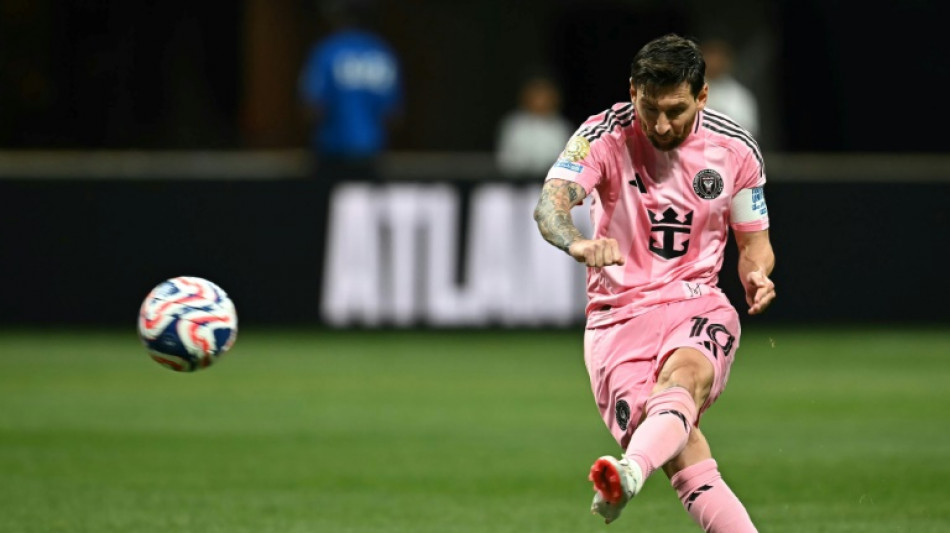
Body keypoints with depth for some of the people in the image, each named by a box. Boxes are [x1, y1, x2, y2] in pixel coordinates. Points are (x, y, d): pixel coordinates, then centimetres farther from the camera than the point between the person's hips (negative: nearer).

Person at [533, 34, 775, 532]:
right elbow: (550, 202, -24)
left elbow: (754, 242, 14)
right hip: (618, 316, 0)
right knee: (684, 462, -21)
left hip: (698, 305, 0)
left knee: (682, 378, -37)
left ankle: (629, 473, -64)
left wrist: (756, 274, -10)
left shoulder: (735, 149, 1)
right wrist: (576, 242, -47)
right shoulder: (605, 136, -7)